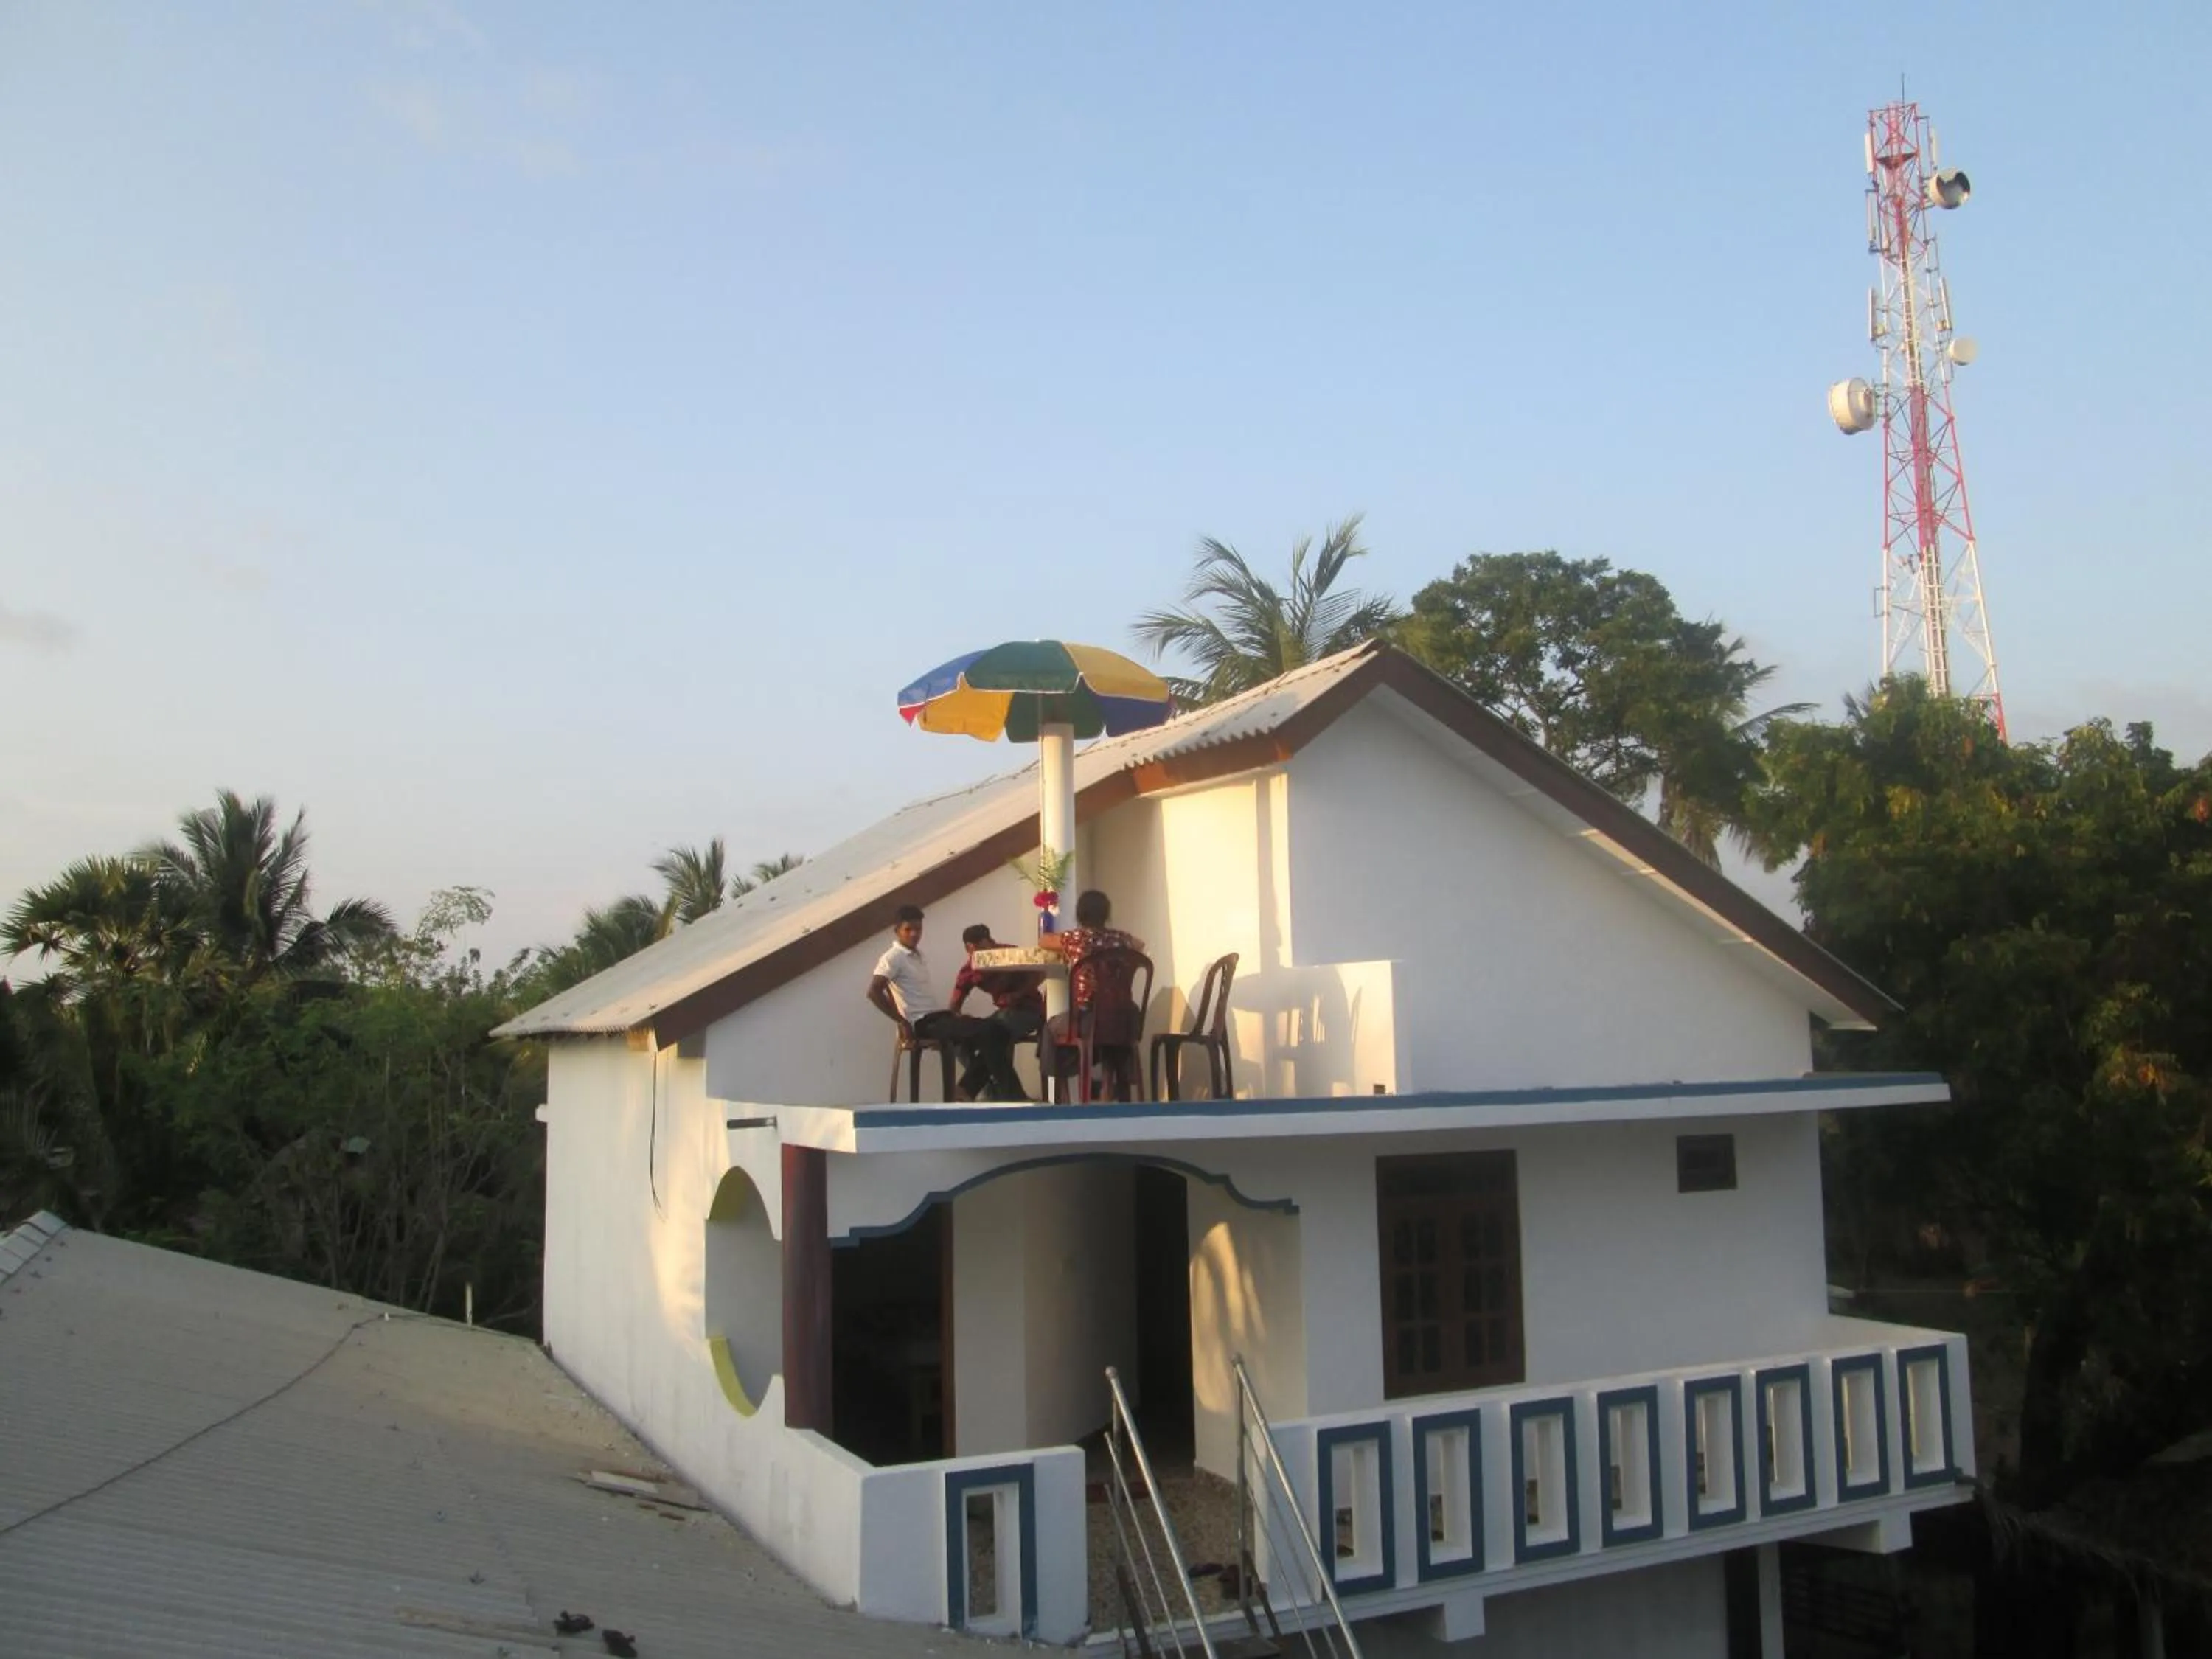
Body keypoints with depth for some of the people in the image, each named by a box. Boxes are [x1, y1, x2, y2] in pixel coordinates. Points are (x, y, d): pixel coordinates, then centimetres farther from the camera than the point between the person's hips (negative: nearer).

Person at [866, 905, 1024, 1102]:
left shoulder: (919, 956, 21)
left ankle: (967, 1091, -1)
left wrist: (953, 1012, 12)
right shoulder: (892, 958, -6)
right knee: (990, 1032, -22)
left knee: (997, 1031, -2)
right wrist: (902, 1022, -19)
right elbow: (874, 992, -18)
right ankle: (1012, 1096, -20)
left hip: (940, 1016, 9)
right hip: (925, 1023, -9)